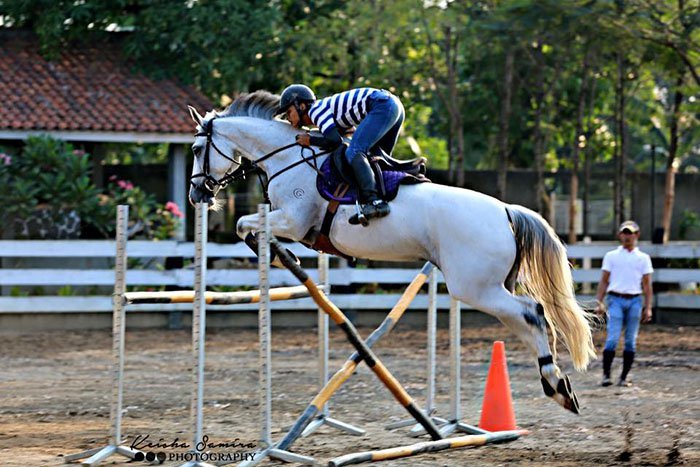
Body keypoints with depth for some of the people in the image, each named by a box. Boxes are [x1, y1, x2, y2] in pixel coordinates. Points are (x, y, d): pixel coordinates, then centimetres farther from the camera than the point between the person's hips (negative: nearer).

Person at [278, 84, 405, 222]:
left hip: (382, 106, -10)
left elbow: (335, 141, -15)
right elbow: (350, 130, 28)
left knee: (354, 153, -20)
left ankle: (374, 201, -33)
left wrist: (310, 141, -1)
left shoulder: (315, 110, -5)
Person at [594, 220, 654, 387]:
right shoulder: (611, 256, 10)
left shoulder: (643, 258, 12)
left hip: (635, 301, 2)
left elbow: (647, 284, 9)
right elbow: (604, 281, 8)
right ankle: (606, 375, -7)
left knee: (631, 341, 2)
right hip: (616, 299, -1)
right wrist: (599, 302, -2)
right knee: (612, 338, -11)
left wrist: (648, 308, 2)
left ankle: (624, 377, 7)